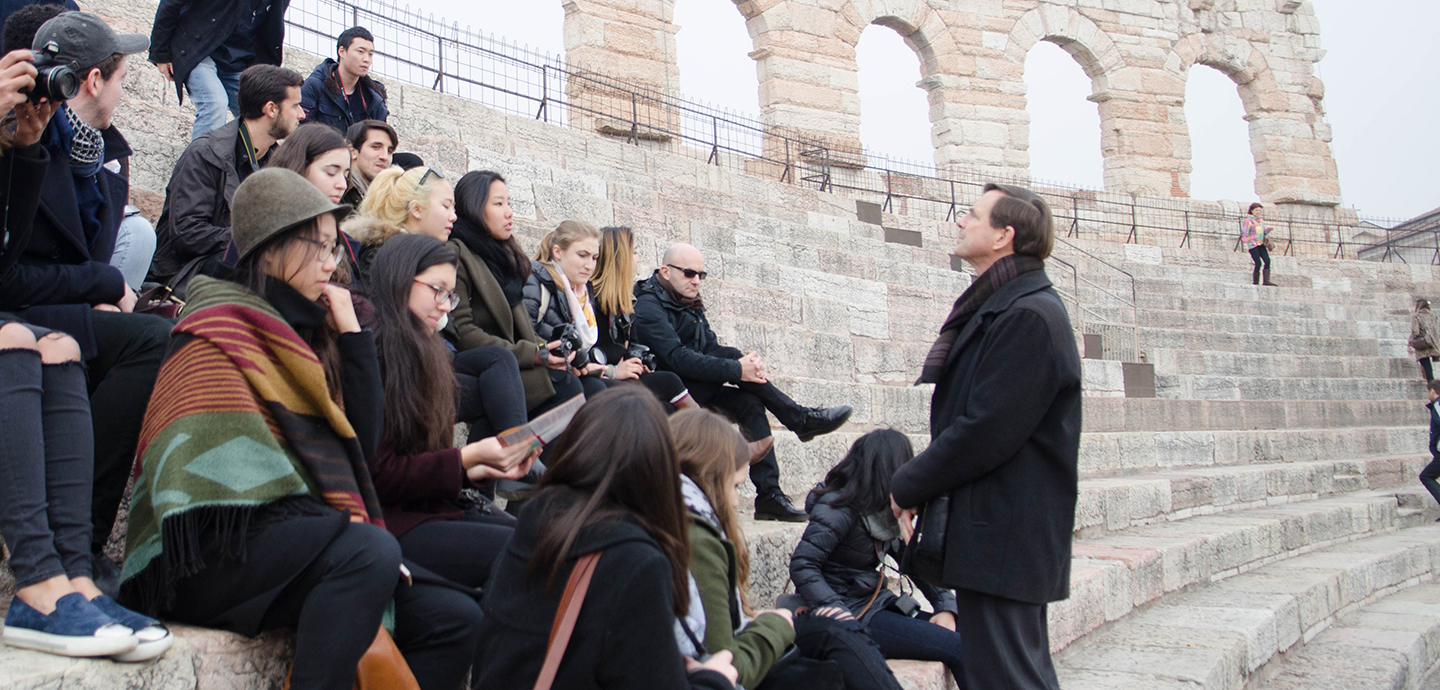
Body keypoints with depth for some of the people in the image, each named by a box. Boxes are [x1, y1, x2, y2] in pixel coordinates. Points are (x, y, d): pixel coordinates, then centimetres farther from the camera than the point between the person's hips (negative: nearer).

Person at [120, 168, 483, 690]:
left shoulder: (307, 333, 21)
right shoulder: (220, 328, -2)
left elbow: (363, 444, 12)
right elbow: (230, 471, -15)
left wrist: (352, 334, 7)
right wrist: (340, 528, -19)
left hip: (303, 541, 8)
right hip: (215, 554, -8)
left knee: (456, 619, -10)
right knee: (368, 550, -35)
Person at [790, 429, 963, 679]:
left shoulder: (884, 512, 10)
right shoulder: (838, 508, -15)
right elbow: (802, 565, -21)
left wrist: (946, 606, 1)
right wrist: (840, 616, -30)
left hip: (877, 603, 8)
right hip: (852, 614, -8)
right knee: (958, 648, -16)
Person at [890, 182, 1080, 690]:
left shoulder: (1028, 316, -18)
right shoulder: (997, 308, 16)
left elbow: (986, 431, -22)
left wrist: (908, 486, -10)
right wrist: (919, 485, 7)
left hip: (1003, 537, -11)